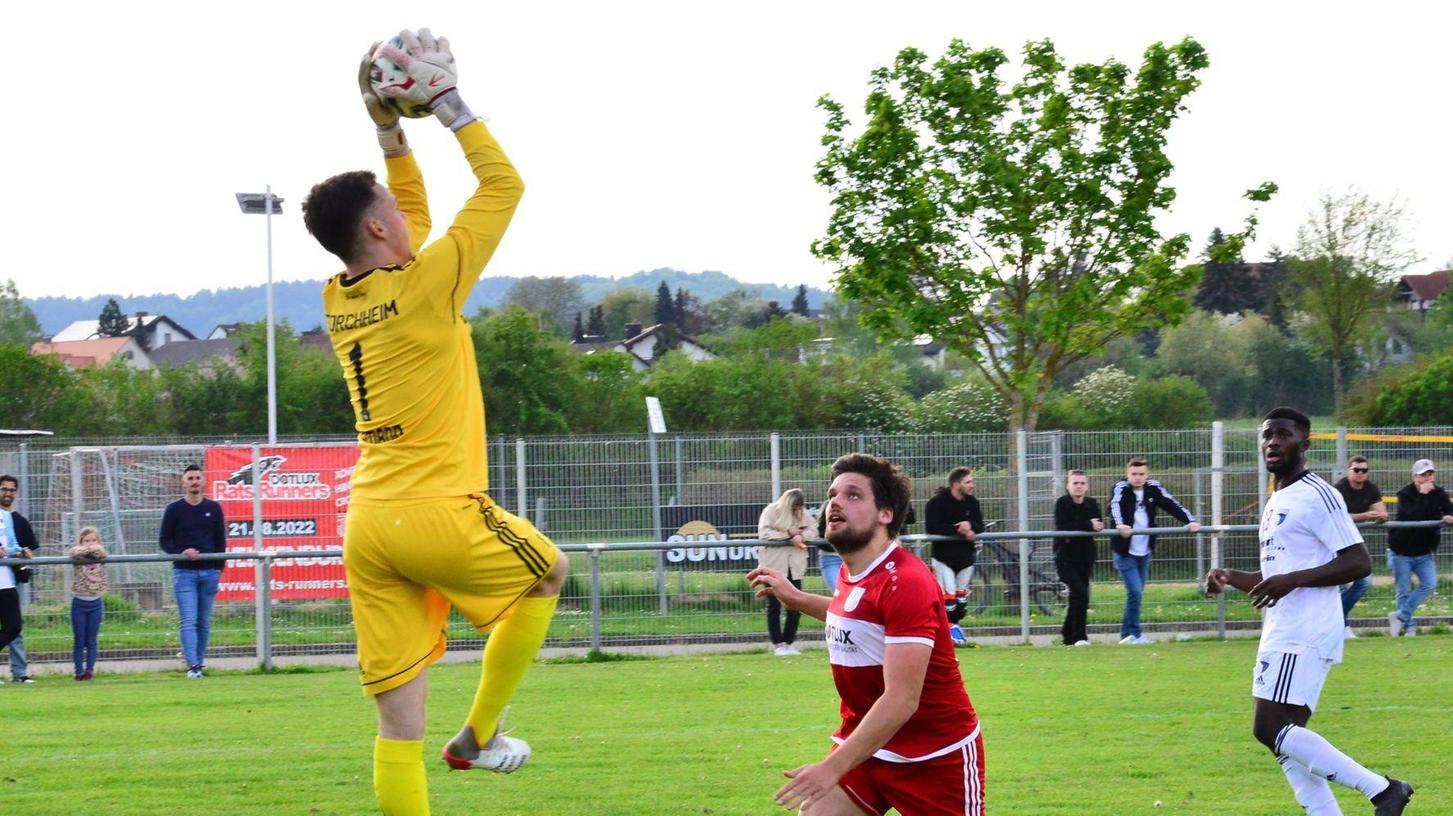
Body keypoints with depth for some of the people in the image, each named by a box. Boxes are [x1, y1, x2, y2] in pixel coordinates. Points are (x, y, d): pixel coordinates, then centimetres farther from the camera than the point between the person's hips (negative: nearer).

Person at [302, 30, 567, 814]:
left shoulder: (340, 301, 11)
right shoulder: (425, 286, -8)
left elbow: (412, 220, 29)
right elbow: (502, 186, -1)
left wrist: (393, 133, 24)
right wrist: (450, 107, 5)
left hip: (368, 527, 6)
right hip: (439, 514, -6)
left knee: (398, 723, 0)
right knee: (548, 575, 24)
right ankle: (478, 733, 20)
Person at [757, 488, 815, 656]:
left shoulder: (802, 514, 7)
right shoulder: (771, 512, -7)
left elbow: (812, 529, 1)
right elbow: (764, 533, -18)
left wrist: (801, 536, -19)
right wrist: (788, 534, -18)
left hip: (795, 566, 4)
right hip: (774, 565, -4)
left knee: (795, 606, 2)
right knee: (774, 606, 2)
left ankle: (789, 642, 13)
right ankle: (778, 644, 8)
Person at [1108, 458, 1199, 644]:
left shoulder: (1153, 489, 2)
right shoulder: (1121, 488, -11)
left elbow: (1171, 505, -1)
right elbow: (1115, 506, -28)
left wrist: (1189, 521, -17)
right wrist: (1120, 525, -48)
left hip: (1144, 551, 5)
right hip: (1124, 551, -5)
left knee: (1138, 592, 10)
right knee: (1135, 591, -14)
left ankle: (1127, 634, 20)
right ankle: (1134, 634, -6)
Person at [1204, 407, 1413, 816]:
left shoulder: (1317, 497, -10)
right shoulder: (1277, 502, 21)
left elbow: (1359, 561, -16)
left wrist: (1291, 580, -23)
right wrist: (1230, 578, 12)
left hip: (1304, 636, -10)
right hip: (1281, 636, 10)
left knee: (1270, 729, -16)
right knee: (1284, 737, 7)